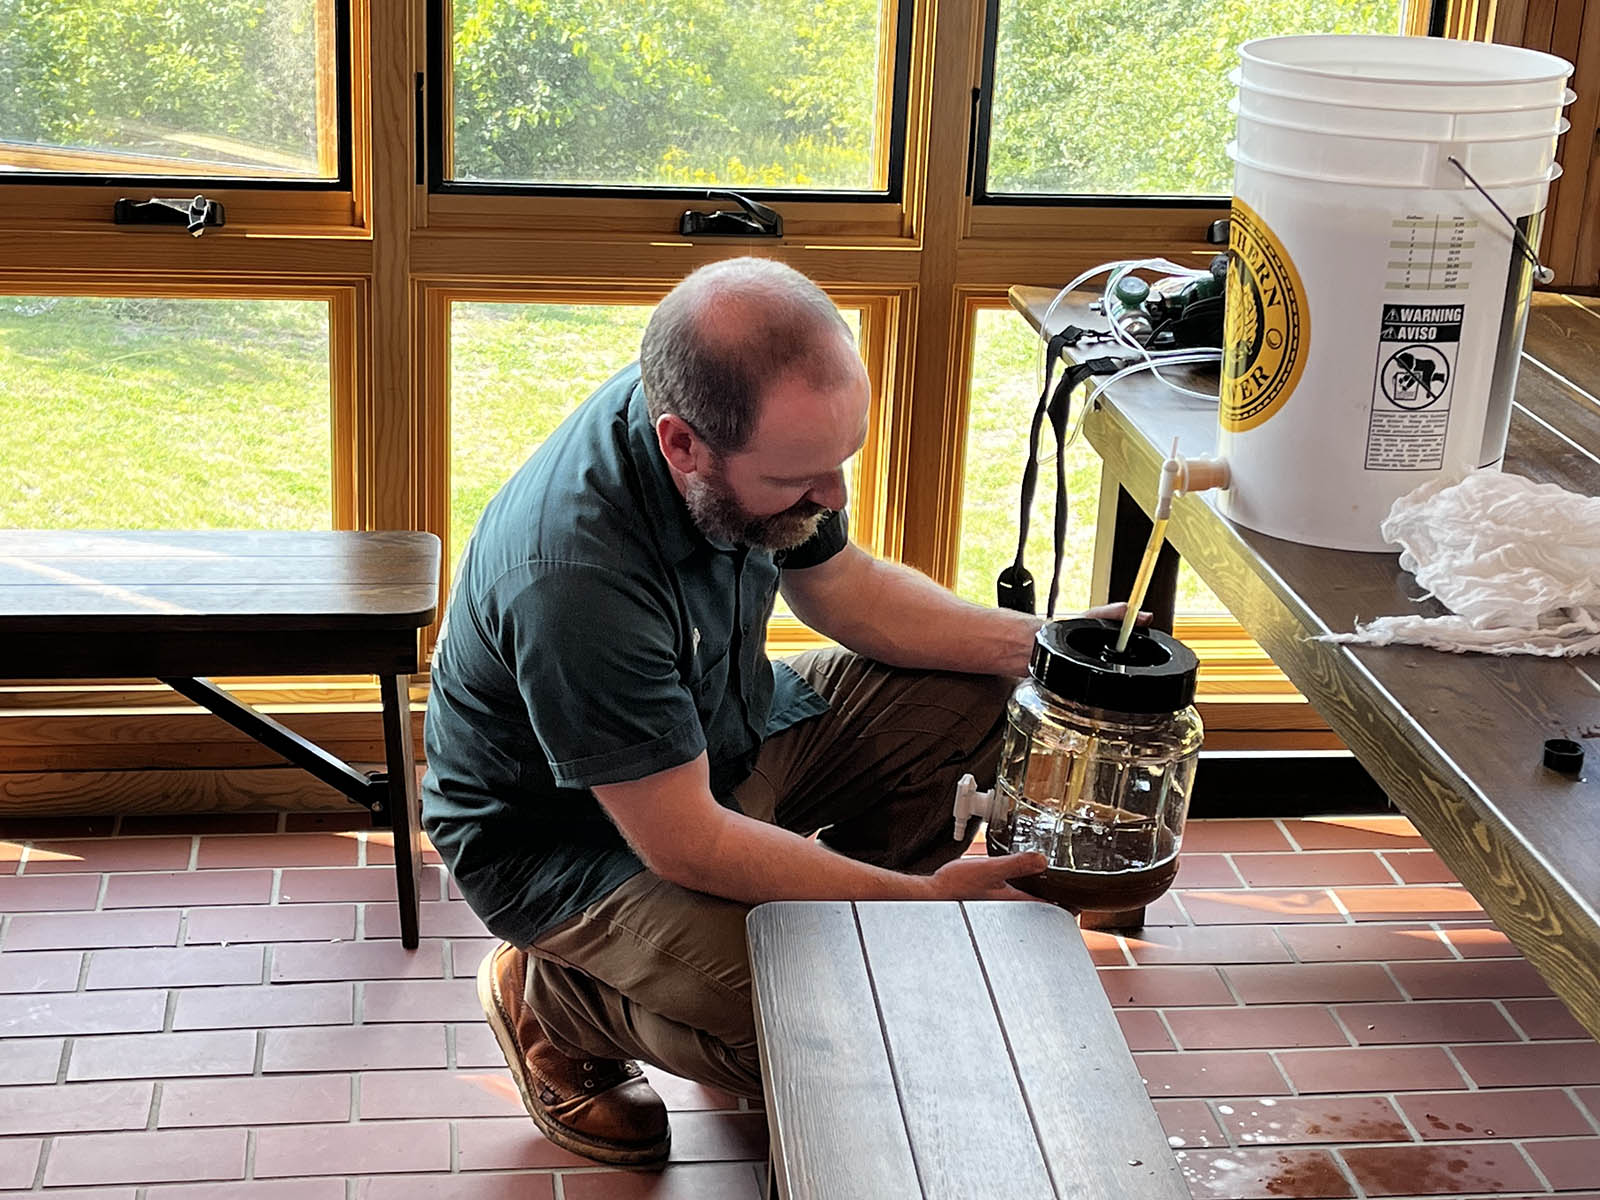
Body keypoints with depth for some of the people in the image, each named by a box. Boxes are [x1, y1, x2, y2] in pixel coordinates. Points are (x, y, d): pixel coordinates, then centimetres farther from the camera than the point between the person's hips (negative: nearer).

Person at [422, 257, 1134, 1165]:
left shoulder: (755, 424, -16)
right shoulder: (573, 578, -39)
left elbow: (841, 587, 4)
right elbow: (682, 844, -30)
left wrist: (1032, 643, -8)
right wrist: (923, 900, -26)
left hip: (727, 734, 8)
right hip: (570, 831, -7)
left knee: (970, 695, -4)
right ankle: (553, 998, 0)